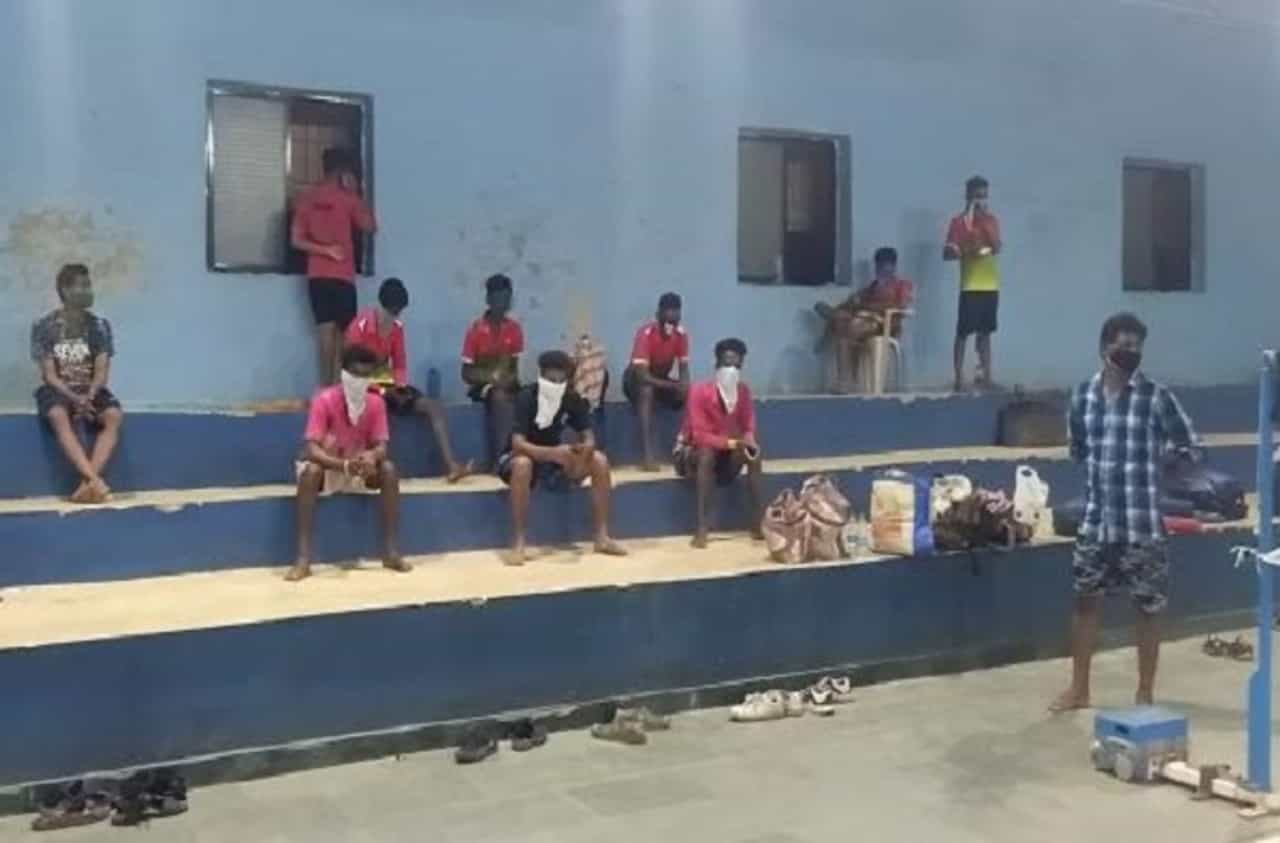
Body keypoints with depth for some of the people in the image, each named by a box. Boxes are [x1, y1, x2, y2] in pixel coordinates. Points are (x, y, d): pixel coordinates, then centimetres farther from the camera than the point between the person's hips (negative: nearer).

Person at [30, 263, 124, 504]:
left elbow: (102, 370, -2)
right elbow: (49, 375, -7)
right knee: (59, 416, -37)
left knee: (114, 416, -31)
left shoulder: (99, 325, 2)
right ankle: (96, 481, -46)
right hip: (57, 390, -2)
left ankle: (87, 482, -37)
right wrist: (74, 398, -24)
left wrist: (89, 396, -22)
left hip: (91, 390, 2)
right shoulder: (44, 327, -4)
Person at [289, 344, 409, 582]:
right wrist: (344, 465, -45)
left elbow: (381, 446, -12)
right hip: (328, 467, -3)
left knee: (388, 469, -24)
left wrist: (371, 457, -37)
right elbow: (312, 449, -28)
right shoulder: (324, 400, -22)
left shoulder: (376, 403, -11)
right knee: (310, 471, -36)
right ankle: (303, 558, -37)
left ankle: (391, 551, -21)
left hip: (360, 468, 3)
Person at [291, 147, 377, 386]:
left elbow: (296, 240, 2)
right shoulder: (347, 198, -6)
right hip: (342, 276, -4)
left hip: (316, 275, 4)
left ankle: (326, 387, 2)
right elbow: (370, 226, 7)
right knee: (342, 333, 4)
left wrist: (325, 250, 0)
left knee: (326, 331, 4)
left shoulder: (307, 197, 6)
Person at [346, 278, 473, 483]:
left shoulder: (397, 327, 4)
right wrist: (381, 390, -24)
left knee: (434, 407, -13)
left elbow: (400, 364, 8)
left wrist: (401, 386, -13)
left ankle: (451, 466, -24)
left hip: (390, 385, 6)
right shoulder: (360, 326, -15)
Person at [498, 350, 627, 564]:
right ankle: (518, 543, -34)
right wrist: (555, 453, -48)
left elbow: (589, 438, -9)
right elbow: (517, 443, -33)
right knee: (523, 465, -41)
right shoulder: (526, 397, -24)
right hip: (519, 457, -5)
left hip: (554, 459, 5)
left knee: (600, 460, -16)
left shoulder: (573, 399, -9)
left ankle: (602, 537, -13)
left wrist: (585, 448, -35)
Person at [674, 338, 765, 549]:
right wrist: (731, 442, -38)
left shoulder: (743, 391, -5)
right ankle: (701, 527, -40)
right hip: (693, 451, -5)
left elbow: (748, 428, -2)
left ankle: (756, 523, -20)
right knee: (707, 454, -38)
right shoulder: (700, 391, -22)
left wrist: (748, 440, -26)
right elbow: (699, 436, -26)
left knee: (755, 453, -22)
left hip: (726, 452, 5)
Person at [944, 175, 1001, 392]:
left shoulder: (991, 220, 11)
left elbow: (997, 247, -4)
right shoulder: (959, 222, -2)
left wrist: (985, 220, -8)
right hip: (970, 286, -5)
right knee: (963, 331, -6)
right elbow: (947, 253, -7)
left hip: (991, 285, 5)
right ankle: (959, 377, -5)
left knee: (985, 331, 9)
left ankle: (985, 375, 13)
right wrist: (967, 252, -23)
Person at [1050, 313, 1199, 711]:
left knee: (1148, 607, 7)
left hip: (1143, 522, -3)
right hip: (1096, 519, 4)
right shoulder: (1083, 394, 2)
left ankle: (1145, 694, 22)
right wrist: (1100, 471, 8)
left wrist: (1150, 469, -2)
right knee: (1085, 599, 10)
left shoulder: (1156, 397, -9)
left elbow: (1190, 447, -1)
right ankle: (1079, 688, 24)